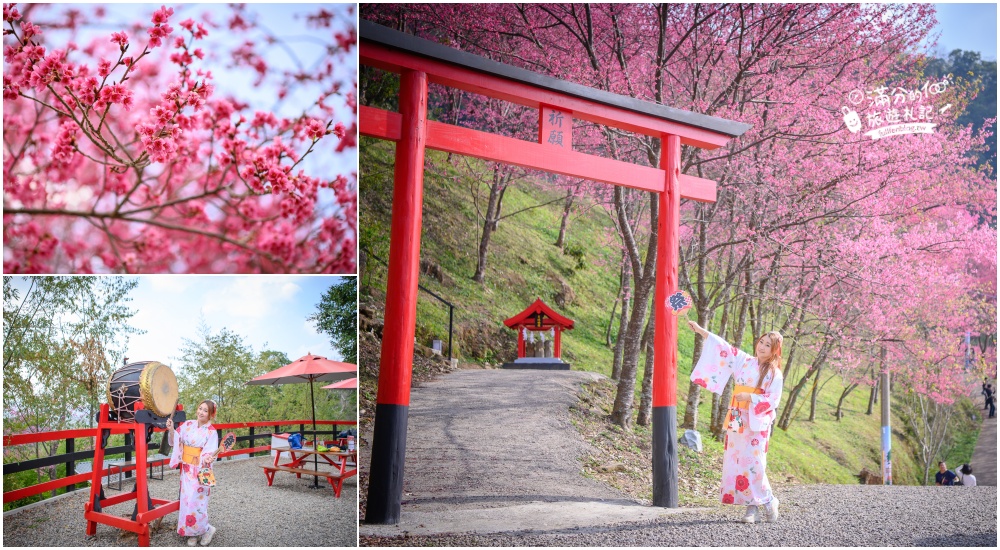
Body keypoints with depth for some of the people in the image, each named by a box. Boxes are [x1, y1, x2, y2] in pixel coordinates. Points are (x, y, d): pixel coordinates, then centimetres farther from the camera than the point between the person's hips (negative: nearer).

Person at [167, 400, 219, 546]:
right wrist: (171, 429, -12)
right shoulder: (187, 425, 3)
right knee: (187, 500, 6)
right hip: (187, 469, 5)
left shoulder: (211, 432, -9)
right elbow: (175, 441, 5)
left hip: (200, 471, -5)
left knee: (196, 501, -8)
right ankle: (192, 533, 17)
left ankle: (206, 529, 11)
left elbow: (209, 453, -16)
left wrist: (207, 458, -38)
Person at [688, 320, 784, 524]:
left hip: (757, 424, -5)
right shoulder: (744, 361, 10)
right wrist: (700, 330, 6)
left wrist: (750, 397, -18)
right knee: (735, 462, 1)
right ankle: (752, 507, 8)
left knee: (753, 463, -12)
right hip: (736, 421, 5)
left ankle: (768, 503, 7)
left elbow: (773, 400, -7)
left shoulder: (775, 373, -1)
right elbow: (724, 348, 9)